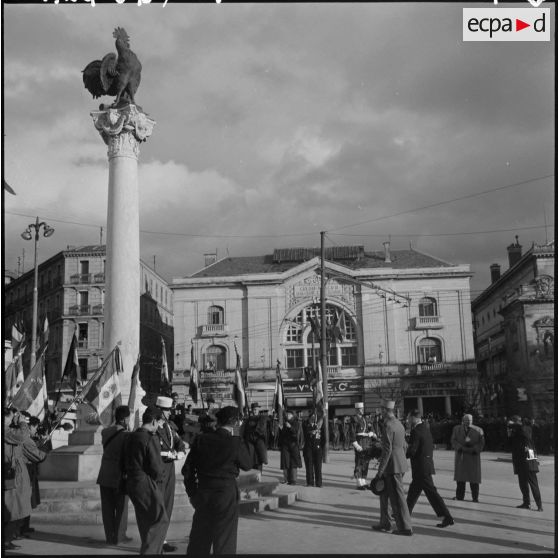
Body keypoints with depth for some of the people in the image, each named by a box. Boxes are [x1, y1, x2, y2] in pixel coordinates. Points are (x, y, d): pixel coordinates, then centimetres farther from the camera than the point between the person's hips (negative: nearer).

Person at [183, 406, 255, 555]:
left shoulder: (201, 439, -2)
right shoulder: (235, 443, -13)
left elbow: (187, 469, 1)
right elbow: (248, 464, 2)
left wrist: (192, 492, 12)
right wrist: (246, 440, 5)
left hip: (202, 494, 4)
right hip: (226, 495, -4)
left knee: (199, 540, 17)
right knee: (224, 543, 8)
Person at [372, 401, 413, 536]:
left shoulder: (388, 426, -16)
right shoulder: (399, 424, 13)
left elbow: (387, 450, -20)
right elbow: (403, 446, 19)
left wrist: (380, 471, -16)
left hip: (392, 466, -10)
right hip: (400, 464, 10)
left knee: (397, 497, -2)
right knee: (384, 493, 18)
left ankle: (405, 527, 4)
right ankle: (385, 524, 24)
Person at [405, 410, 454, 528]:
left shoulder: (416, 431, -18)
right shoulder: (426, 428, 10)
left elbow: (412, 451, -20)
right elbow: (431, 446, 15)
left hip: (421, 468, -9)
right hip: (427, 464, 9)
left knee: (431, 492, -2)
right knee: (413, 491, 15)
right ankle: (406, 513, 22)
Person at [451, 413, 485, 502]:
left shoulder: (478, 430, 4)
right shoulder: (456, 429, 9)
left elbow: (481, 444, 1)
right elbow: (453, 441, 1)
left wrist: (473, 450, -14)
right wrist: (461, 448, -15)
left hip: (473, 456, -1)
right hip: (460, 456, 1)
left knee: (474, 478, -1)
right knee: (460, 477, 4)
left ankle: (475, 497, 6)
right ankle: (459, 496, 11)